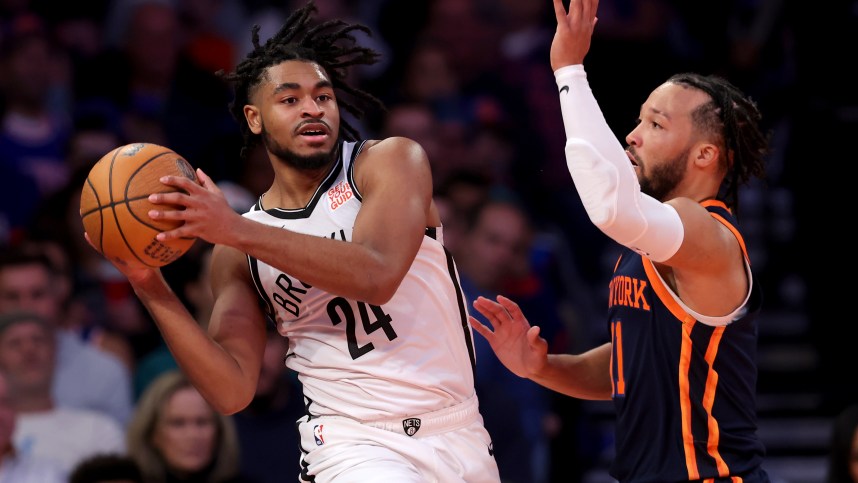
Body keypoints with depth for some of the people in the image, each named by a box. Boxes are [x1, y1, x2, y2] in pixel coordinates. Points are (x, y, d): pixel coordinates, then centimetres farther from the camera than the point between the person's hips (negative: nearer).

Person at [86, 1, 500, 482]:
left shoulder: (391, 162, -4)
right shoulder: (236, 256, 3)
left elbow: (377, 274, -22)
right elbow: (233, 391, -6)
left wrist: (237, 230, -26)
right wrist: (152, 288, -15)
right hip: (354, 443, 0)